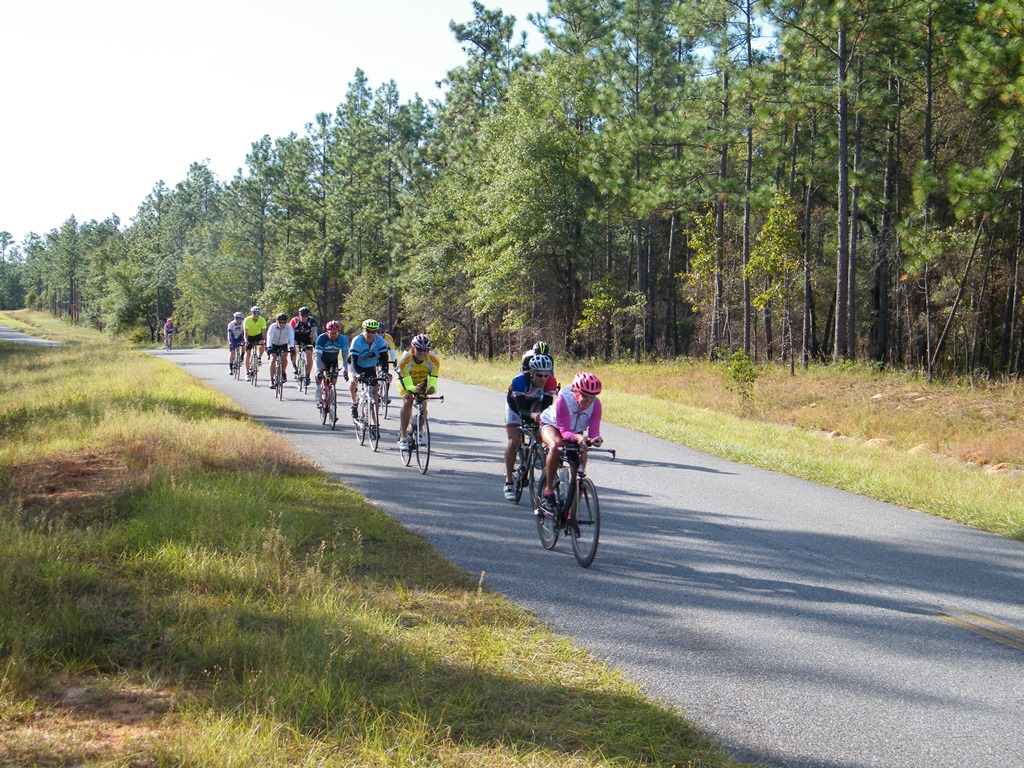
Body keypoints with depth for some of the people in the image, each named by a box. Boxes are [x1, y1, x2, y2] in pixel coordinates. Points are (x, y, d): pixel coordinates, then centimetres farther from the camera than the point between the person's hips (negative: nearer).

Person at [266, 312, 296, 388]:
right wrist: (269, 347, -54)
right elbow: (269, 337, -37)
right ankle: (271, 380, -13)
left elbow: (291, 337, -36)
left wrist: (291, 347, -54)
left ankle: (283, 372, 2)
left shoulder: (289, 327, -23)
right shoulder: (273, 327, -25)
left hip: (283, 345, 0)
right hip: (274, 345, 0)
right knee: (273, 360, -20)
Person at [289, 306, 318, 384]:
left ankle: (307, 375, 1)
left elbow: (314, 333, -25)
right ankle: (294, 365, -10)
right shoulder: (294, 321, -25)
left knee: (309, 357, -13)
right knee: (294, 349, -32)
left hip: (307, 340, 1)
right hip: (297, 339, -1)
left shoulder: (311, 321, -22)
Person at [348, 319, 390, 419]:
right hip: (357, 366, -2)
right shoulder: (357, 341, -29)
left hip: (370, 367, 2)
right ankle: (354, 403, -1)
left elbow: (384, 358, -25)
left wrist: (385, 372, -42)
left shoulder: (380, 341, -22)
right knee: (353, 381, -29)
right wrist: (357, 373, -52)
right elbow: (354, 360, -36)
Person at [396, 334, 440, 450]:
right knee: (407, 402, -25)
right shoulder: (405, 359, -37)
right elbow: (407, 384, -37)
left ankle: (420, 432, 10)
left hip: (422, 381, 2)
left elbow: (433, 380, -33)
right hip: (405, 381, -2)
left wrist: (432, 388, -56)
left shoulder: (433, 360, -31)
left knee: (423, 405, -17)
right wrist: (414, 388, -59)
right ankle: (403, 437, -18)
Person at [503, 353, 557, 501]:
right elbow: (521, 410, -41)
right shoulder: (519, 381, -38)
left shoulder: (551, 382, -30)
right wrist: (532, 415, -61)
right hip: (515, 404, -4)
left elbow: (547, 405, -32)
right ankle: (508, 482, -7)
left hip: (535, 403, 4)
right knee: (514, 441, -14)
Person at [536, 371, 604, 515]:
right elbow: (564, 431, -37)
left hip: (576, 432, 4)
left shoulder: (595, 404, -24)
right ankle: (548, 492, -28)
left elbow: (594, 430, -28)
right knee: (556, 446, -38)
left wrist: (595, 438, -53)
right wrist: (577, 437, -58)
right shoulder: (563, 400, -35)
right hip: (551, 425, -4)